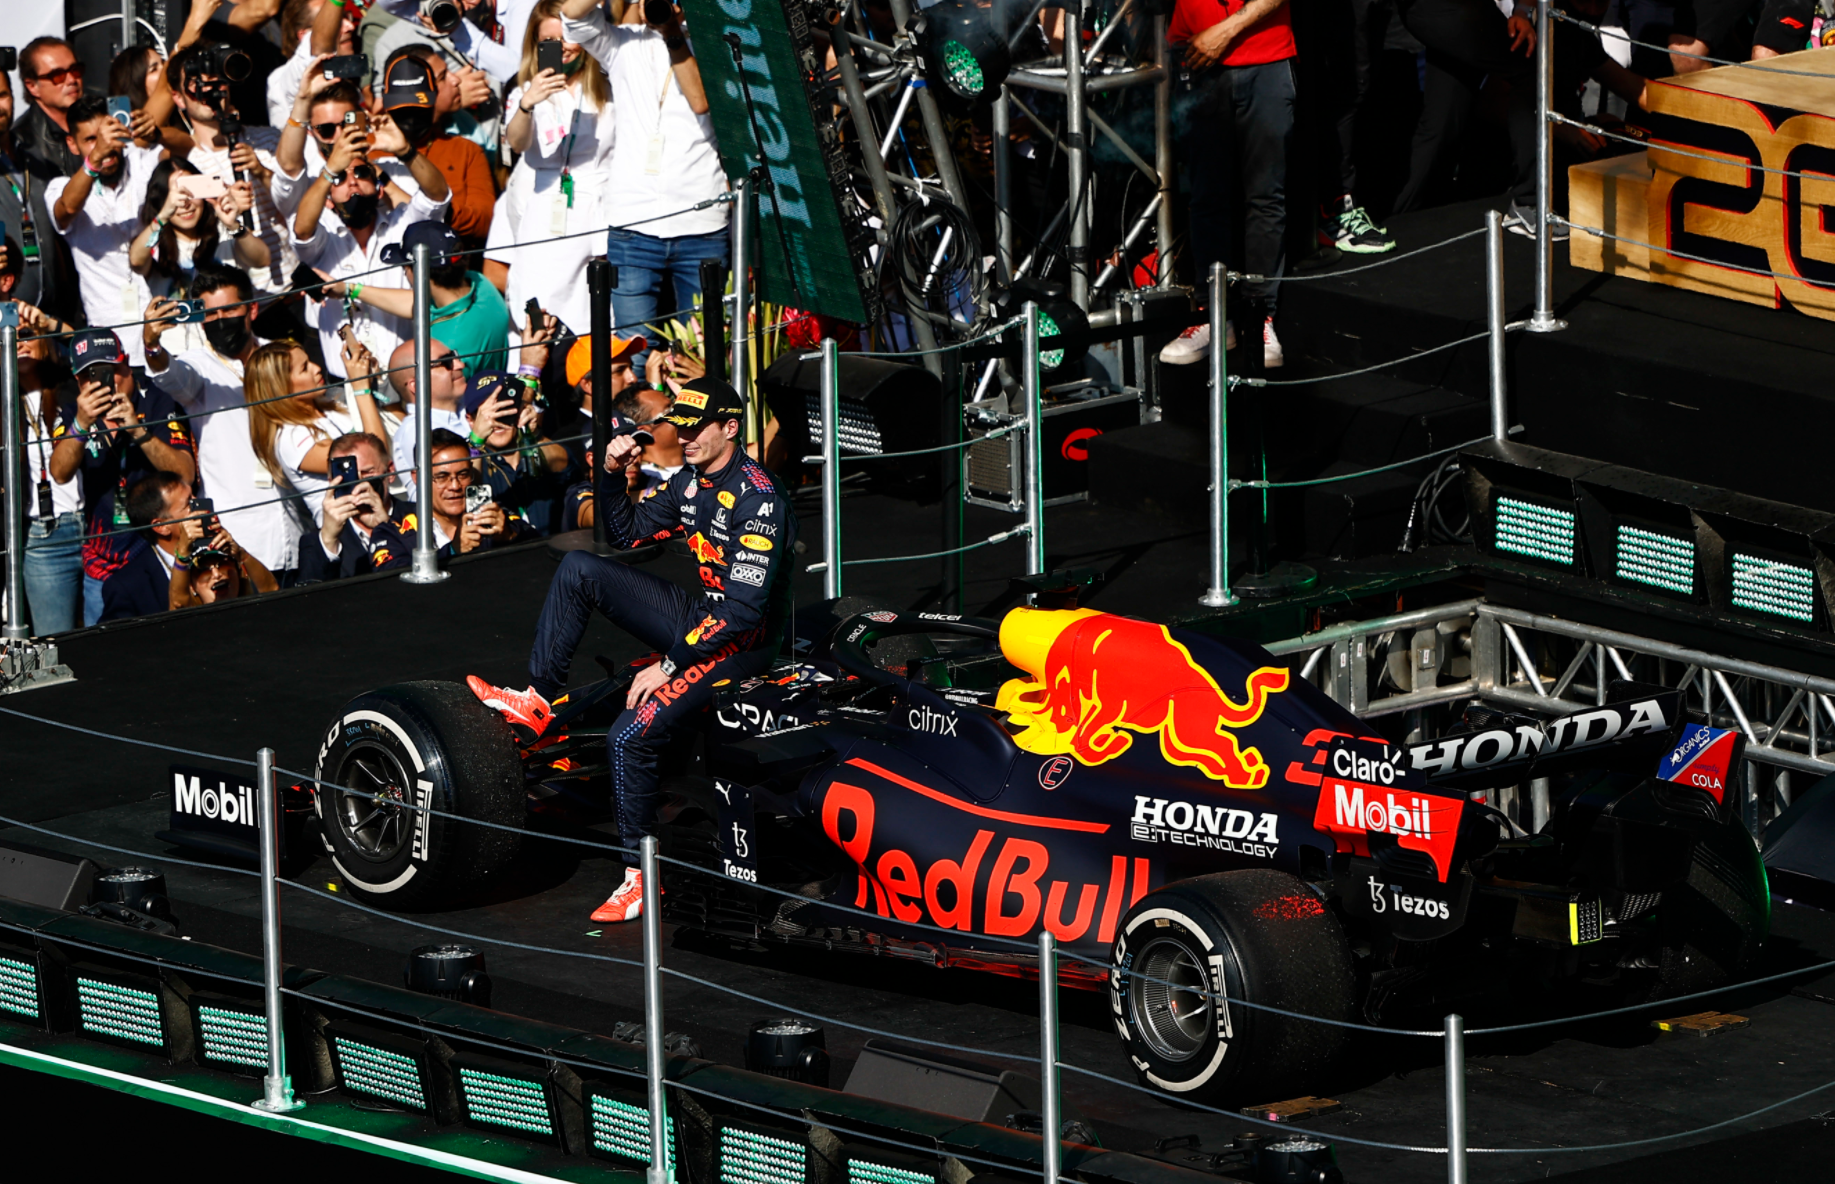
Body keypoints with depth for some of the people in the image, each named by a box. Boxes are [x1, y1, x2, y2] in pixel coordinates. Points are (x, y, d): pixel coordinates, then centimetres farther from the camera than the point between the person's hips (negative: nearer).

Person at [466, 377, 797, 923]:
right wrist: (613, 476, -3)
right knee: (579, 568, 2)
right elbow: (627, 532, 17)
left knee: (631, 735, -24)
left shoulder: (758, 499, -24)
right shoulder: (691, 481, 4)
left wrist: (670, 665, -25)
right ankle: (539, 701, 3)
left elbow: (745, 607, -27)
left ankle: (640, 875, -13)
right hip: (700, 616, 9)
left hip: (744, 642, -9)